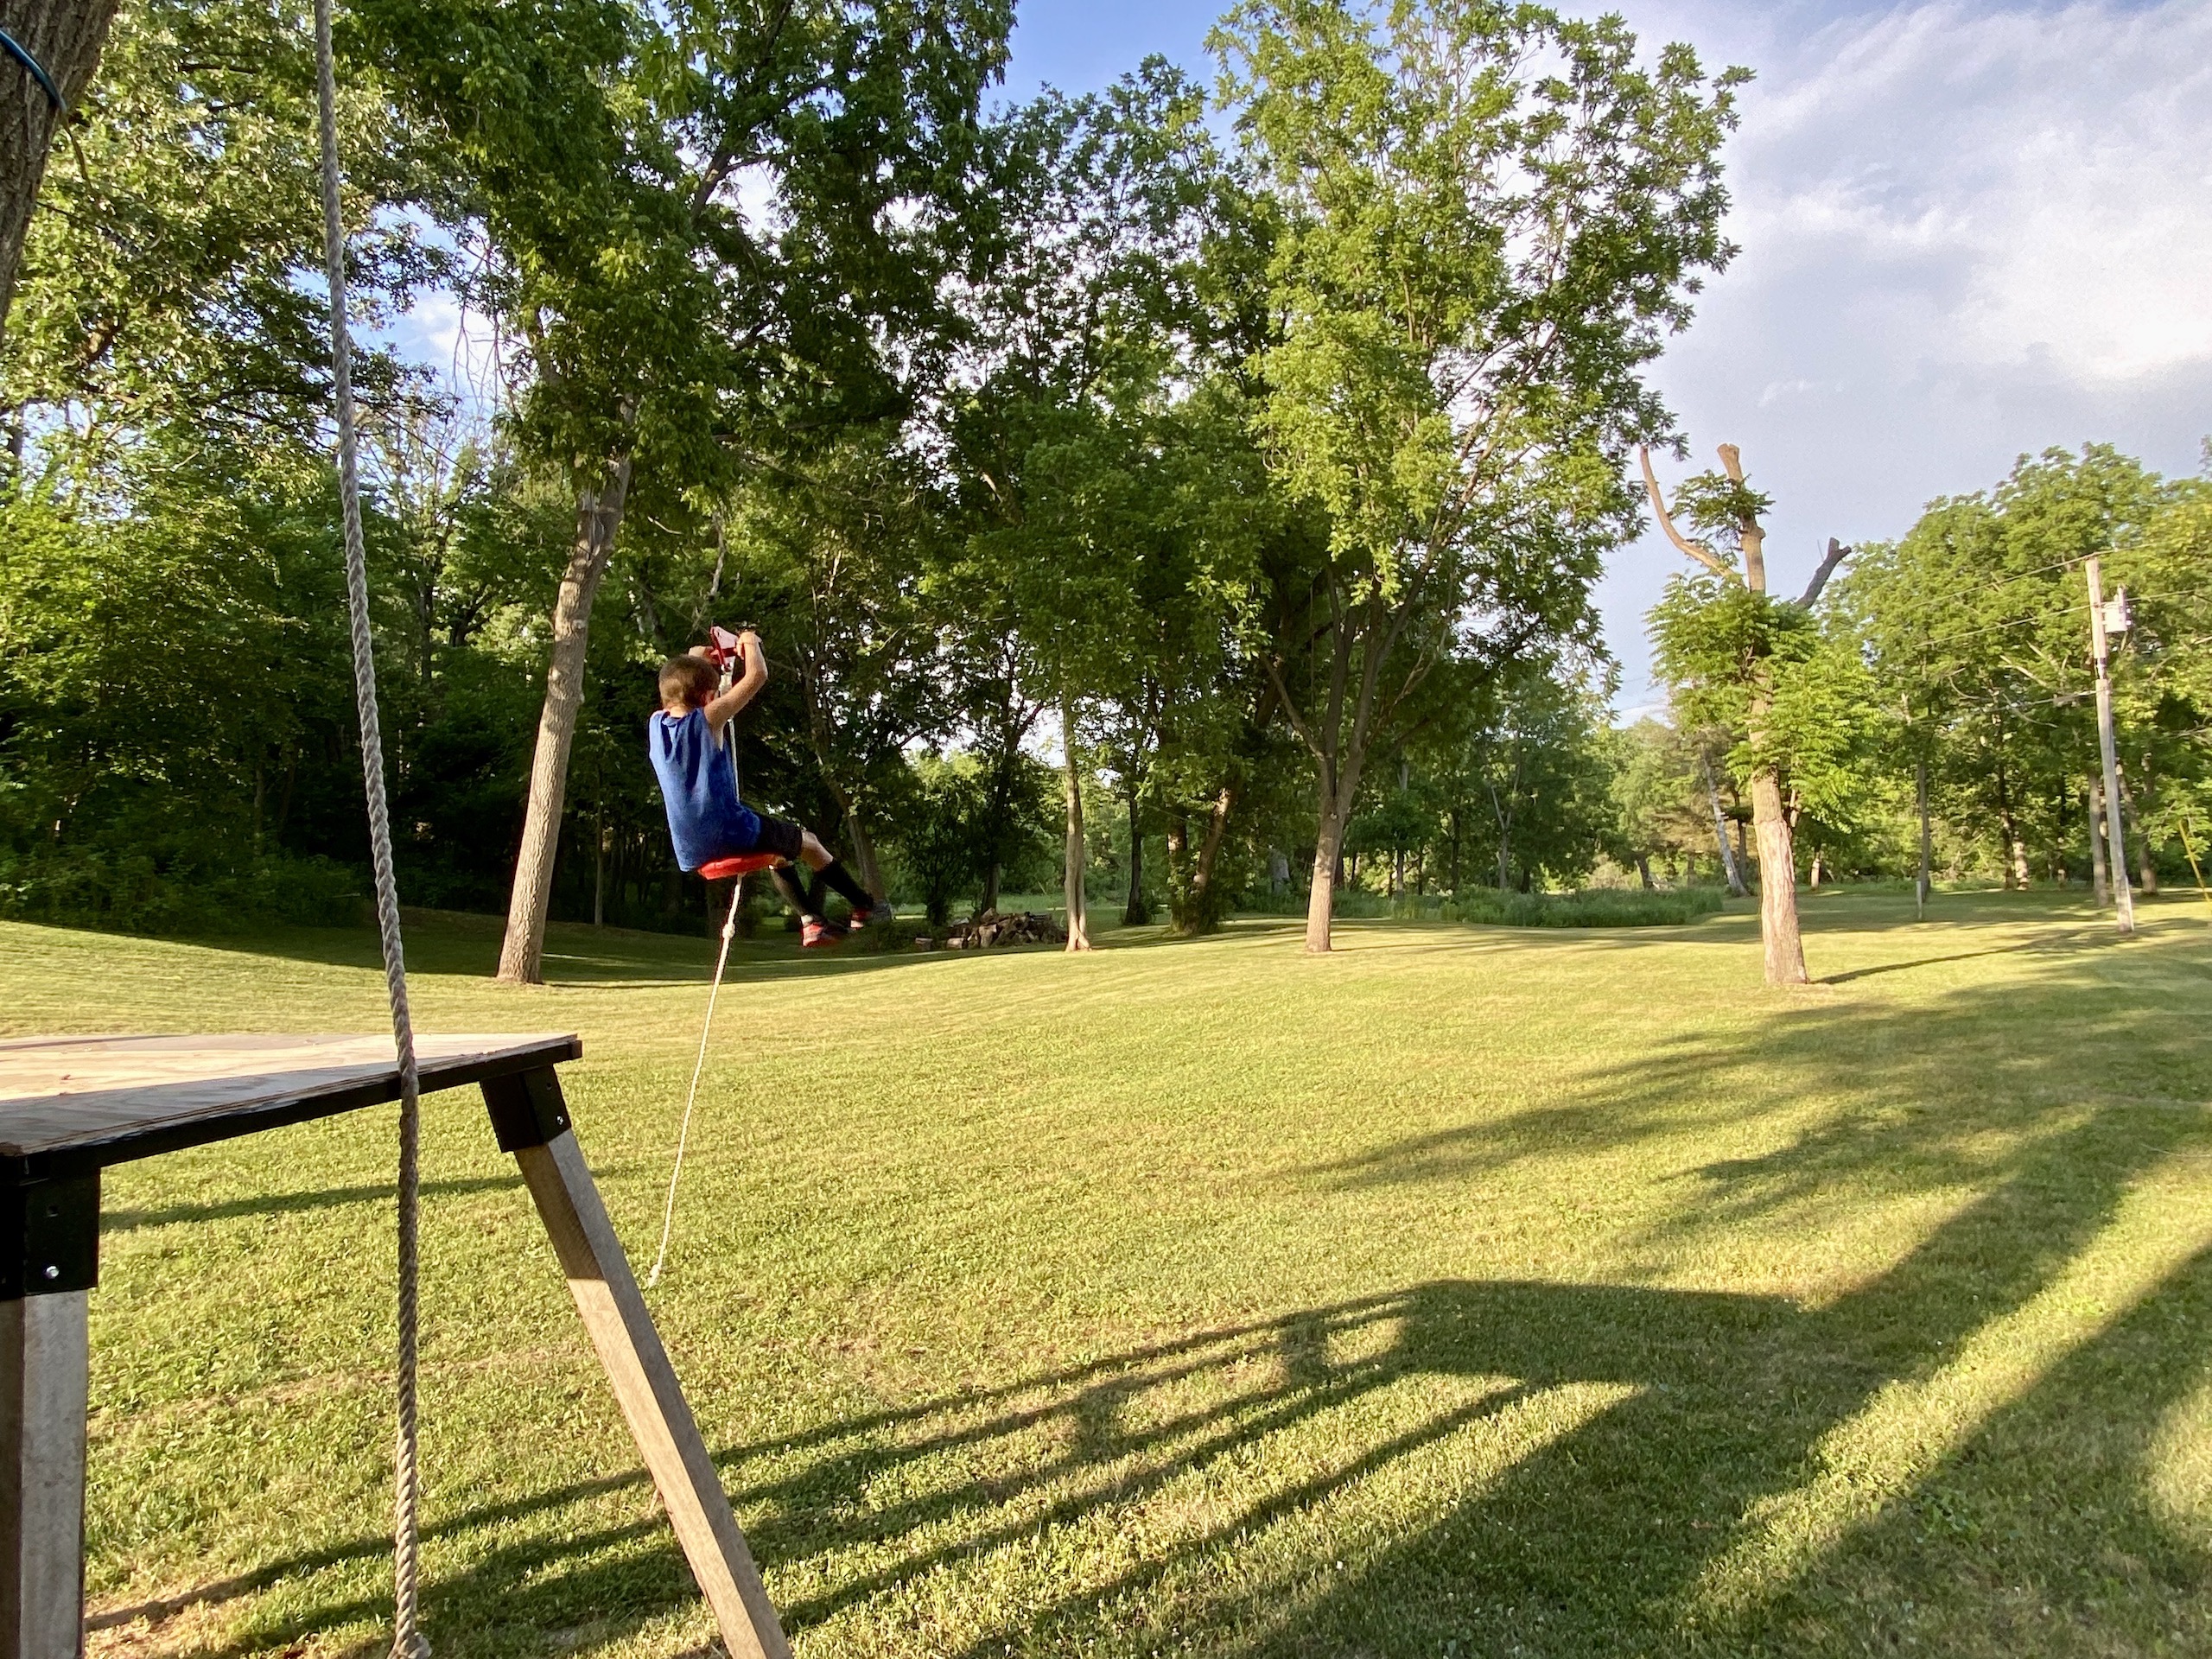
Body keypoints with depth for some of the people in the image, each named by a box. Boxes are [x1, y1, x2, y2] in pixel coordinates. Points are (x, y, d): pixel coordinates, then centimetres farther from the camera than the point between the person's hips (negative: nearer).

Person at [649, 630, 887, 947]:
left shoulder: (656, 723, 5)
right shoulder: (707, 718, -13)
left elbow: (674, 687, 30)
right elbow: (757, 676, -10)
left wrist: (694, 659, 30)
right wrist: (749, 642, 6)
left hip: (690, 852, 8)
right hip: (730, 836, -7)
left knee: (777, 851, 34)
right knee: (808, 841, 20)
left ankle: (812, 921, 33)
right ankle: (864, 905, 31)